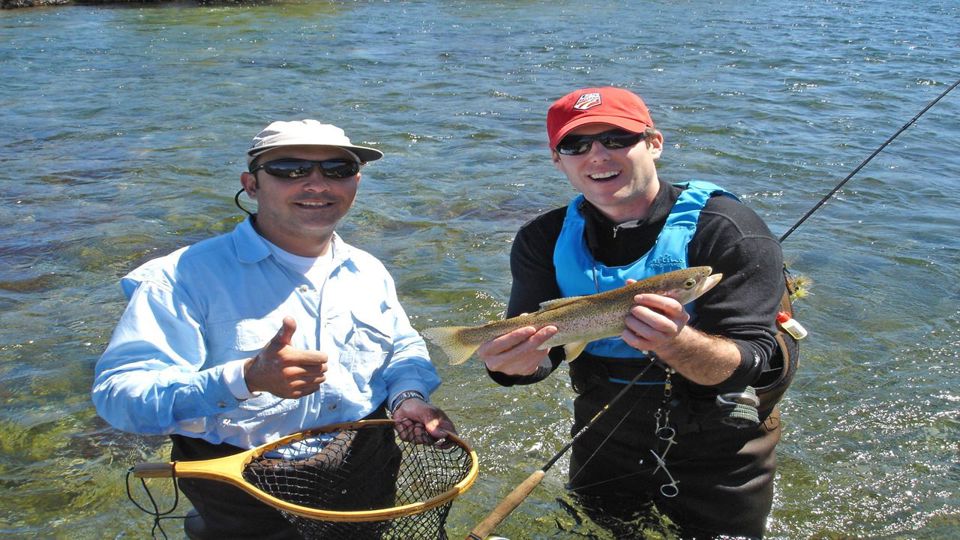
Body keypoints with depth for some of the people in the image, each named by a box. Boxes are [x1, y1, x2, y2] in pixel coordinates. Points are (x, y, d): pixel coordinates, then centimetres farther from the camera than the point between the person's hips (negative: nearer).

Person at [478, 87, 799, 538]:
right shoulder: (547, 239, -6)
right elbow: (538, 347, -12)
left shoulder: (728, 230, -21)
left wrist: (676, 343, -48)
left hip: (717, 454, -3)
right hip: (603, 444, 4)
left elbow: (748, 362, -28)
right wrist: (519, 361, -36)